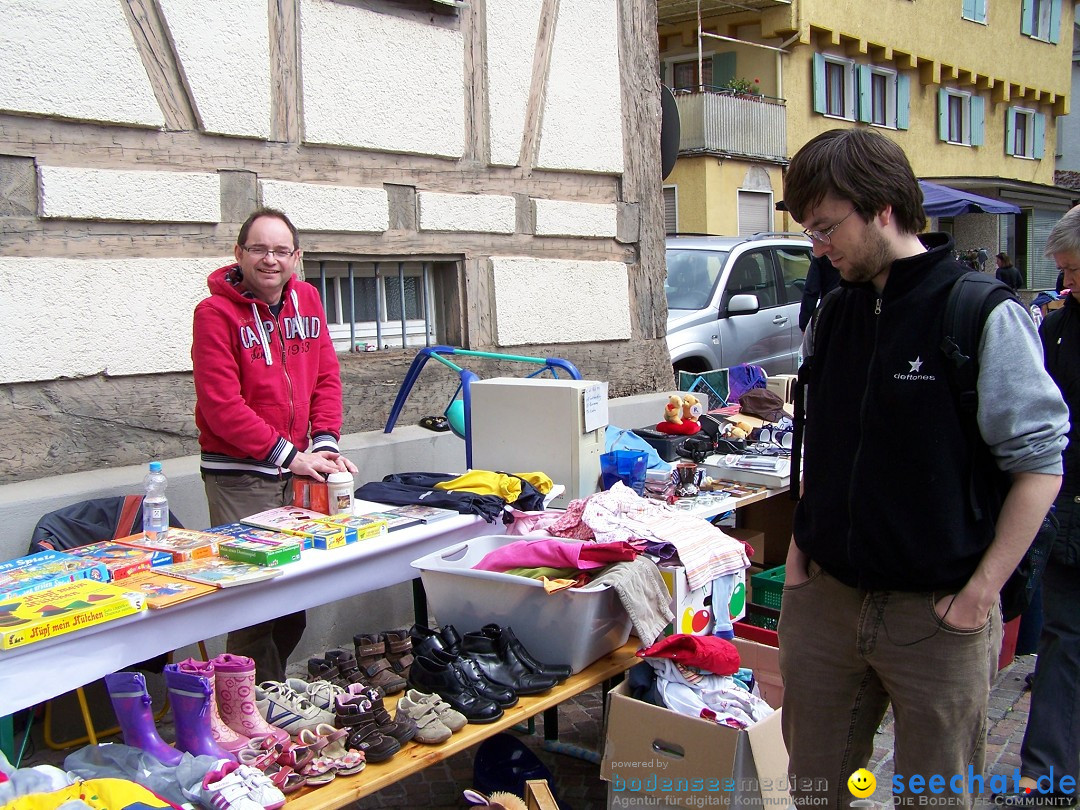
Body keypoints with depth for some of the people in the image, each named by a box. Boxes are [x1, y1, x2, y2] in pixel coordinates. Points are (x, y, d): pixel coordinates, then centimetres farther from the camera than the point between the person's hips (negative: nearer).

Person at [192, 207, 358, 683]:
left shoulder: (307, 300, 8)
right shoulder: (216, 313, -10)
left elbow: (326, 377, 10)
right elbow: (221, 404, -15)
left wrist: (323, 443, -3)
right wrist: (289, 455, -16)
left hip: (297, 471, 6)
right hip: (239, 477, -5)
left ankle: (276, 687, 28)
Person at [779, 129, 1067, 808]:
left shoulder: (984, 315, -13)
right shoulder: (834, 314, 6)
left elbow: (1040, 464, -10)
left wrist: (978, 596, -14)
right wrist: (799, 546, 8)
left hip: (935, 614, -5)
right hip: (824, 599, 6)